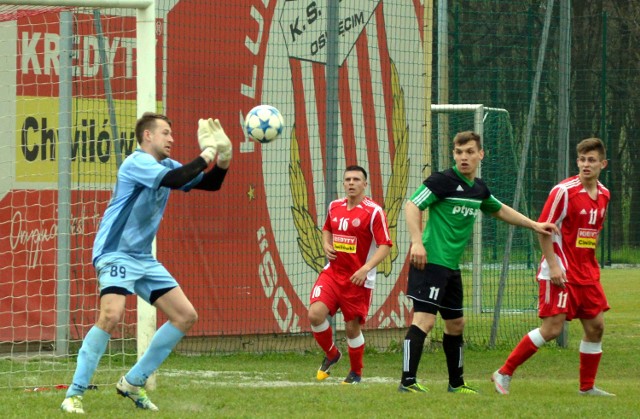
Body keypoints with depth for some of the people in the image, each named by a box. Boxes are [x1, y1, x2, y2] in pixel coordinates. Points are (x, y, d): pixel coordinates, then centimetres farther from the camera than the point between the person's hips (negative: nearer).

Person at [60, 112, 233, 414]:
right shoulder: (137, 163, -15)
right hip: (116, 253, -9)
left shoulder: (166, 164, 11)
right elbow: (174, 180, -31)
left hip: (144, 258, 9)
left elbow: (210, 184, 14)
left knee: (186, 316, 4)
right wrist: (207, 155, -24)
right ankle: (74, 394, -21)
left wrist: (223, 160, -5)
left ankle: (133, 383, 11)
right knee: (111, 315, -29)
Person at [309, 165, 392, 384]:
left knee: (352, 327, 3)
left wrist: (366, 268, -24)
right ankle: (331, 354, 12)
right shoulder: (334, 206, 7)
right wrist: (326, 245, 3)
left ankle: (356, 373, 25)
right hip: (333, 272, 4)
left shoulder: (374, 211, -10)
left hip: (358, 279, -4)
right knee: (315, 314, -15)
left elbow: (385, 245, -12)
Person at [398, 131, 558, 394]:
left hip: (451, 267, 9)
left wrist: (534, 225, 29)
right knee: (424, 320, -17)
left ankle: (456, 383, 31)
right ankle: (408, 381, -19)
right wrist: (417, 242, -27)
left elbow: (500, 210, 33)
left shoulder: (479, 189, 15)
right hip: (430, 261, -9)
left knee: (455, 324, 18)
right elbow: (412, 205, -16)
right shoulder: (444, 180, -10)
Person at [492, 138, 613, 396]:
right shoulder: (564, 191, -13)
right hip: (561, 272, -7)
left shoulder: (603, 194, 9)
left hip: (587, 273, 7)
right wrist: (553, 266, -19)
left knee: (595, 326, 5)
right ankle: (504, 373, -2)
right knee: (552, 328, -12)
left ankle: (587, 387, 17)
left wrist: (592, 266, 17)